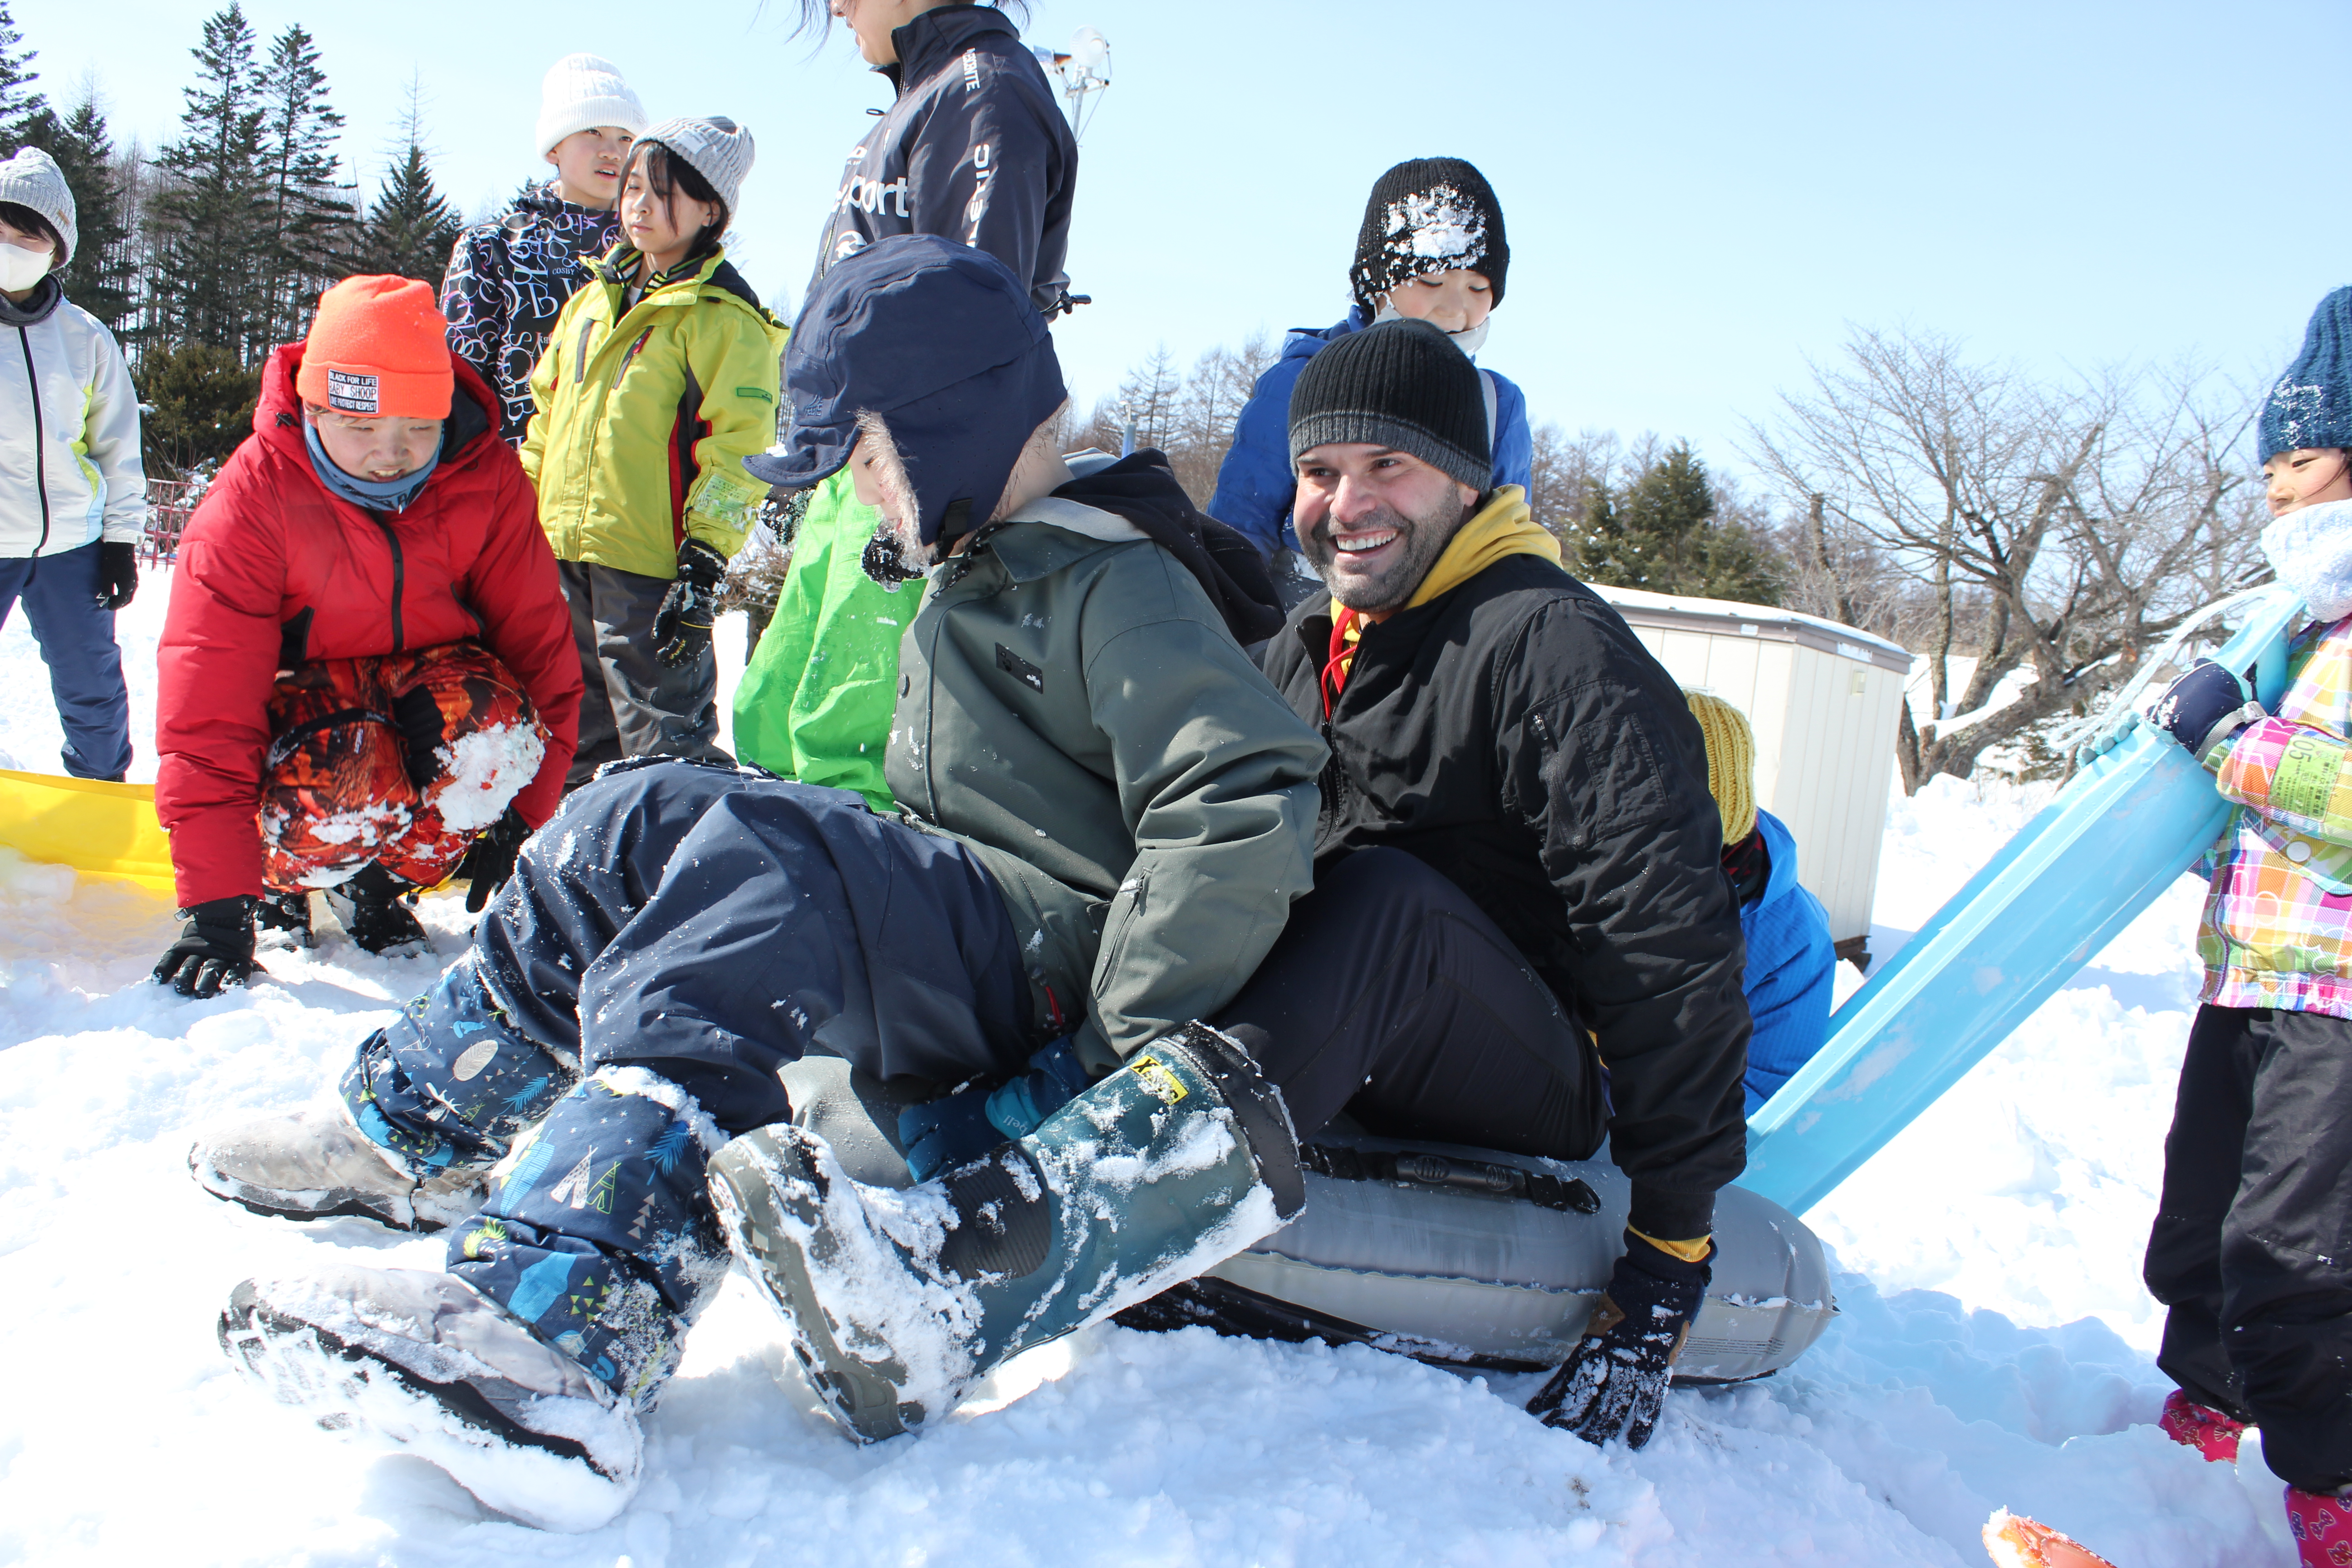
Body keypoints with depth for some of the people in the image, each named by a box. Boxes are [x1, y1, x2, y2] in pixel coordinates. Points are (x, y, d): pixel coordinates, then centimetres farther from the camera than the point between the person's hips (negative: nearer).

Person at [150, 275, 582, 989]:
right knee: (348, 787, -37)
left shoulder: (488, 478, -16)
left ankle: (385, 879, -4)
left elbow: (538, 641, -10)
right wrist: (216, 905, -29)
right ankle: (277, 873, 0)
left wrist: (522, 821, -16)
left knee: (498, 735, -33)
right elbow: (206, 709, -24)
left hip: (433, 677, 3)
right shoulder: (252, 498, -22)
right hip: (302, 693, -2)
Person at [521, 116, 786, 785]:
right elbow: (547, 413, 22)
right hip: (562, 554, 8)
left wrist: (704, 564, -18)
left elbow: (736, 450, -13)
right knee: (580, 734, 18)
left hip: (649, 564, -7)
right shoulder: (594, 297, 16)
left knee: (660, 738, -5)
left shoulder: (724, 317, -7)